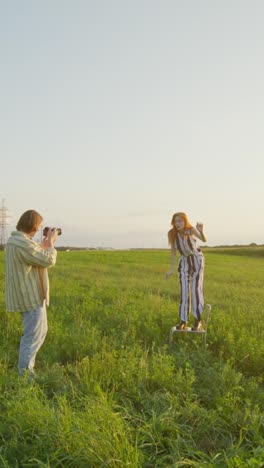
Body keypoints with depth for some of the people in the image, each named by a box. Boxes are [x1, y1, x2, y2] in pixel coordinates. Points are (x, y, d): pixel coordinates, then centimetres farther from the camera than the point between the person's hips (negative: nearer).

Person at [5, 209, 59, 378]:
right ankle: (24, 376, 10)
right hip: (31, 297, -11)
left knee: (41, 331, 21)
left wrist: (45, 243, 19)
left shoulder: (14, 240, 9)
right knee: (33, 336, 0)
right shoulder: (23, 243, -24)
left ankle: (27, 367, 29)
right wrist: (51, 242, -5)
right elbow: (48, 261, -18)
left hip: (28, 295, 11)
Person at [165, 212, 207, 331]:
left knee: (196, 289, -12)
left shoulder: (191, 229, -24)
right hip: (184, 262, 3)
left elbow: (204, 240, -38)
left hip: (197, 260, -3)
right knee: (184, 291, -1)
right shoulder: (171, 233, -15)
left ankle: (198, 320, -3)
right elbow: (173, 251, -5)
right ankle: (183, 321, 6)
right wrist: (171, 269, -7)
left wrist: (201, 231, -60)